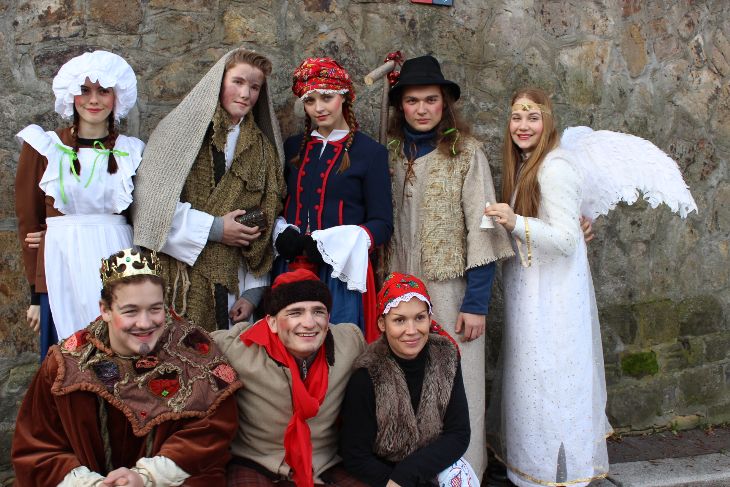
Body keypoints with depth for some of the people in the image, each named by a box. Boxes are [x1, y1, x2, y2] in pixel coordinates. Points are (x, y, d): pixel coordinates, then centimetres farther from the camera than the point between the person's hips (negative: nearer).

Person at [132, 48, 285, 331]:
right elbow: (151, 201, -9)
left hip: (231, 285, 3)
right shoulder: (180, 129, 2)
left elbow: (263, 230, 11)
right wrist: (213, 229, -9)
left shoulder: (262, 148, 15)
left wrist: (253, 292, 4)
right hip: (181, 281, -3)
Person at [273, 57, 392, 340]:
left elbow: (382, 224, -3)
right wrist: (283, 235, -5)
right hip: (290, 269, 4)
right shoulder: (293, 147, 13)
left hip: (341, 273, -3)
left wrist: (336, 244, -19)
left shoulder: (370, 152, -1)